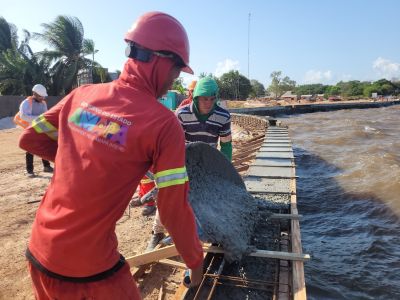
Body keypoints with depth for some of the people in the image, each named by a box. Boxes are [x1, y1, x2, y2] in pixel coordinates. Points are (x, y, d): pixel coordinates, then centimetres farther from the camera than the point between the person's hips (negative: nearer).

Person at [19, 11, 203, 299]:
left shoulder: (82, 94, -4)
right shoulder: (165, 124, -20)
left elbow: (30, 140, 7)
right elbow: (174, 210, -18)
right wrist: (196, 260, -2)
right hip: (88, 269, -5)